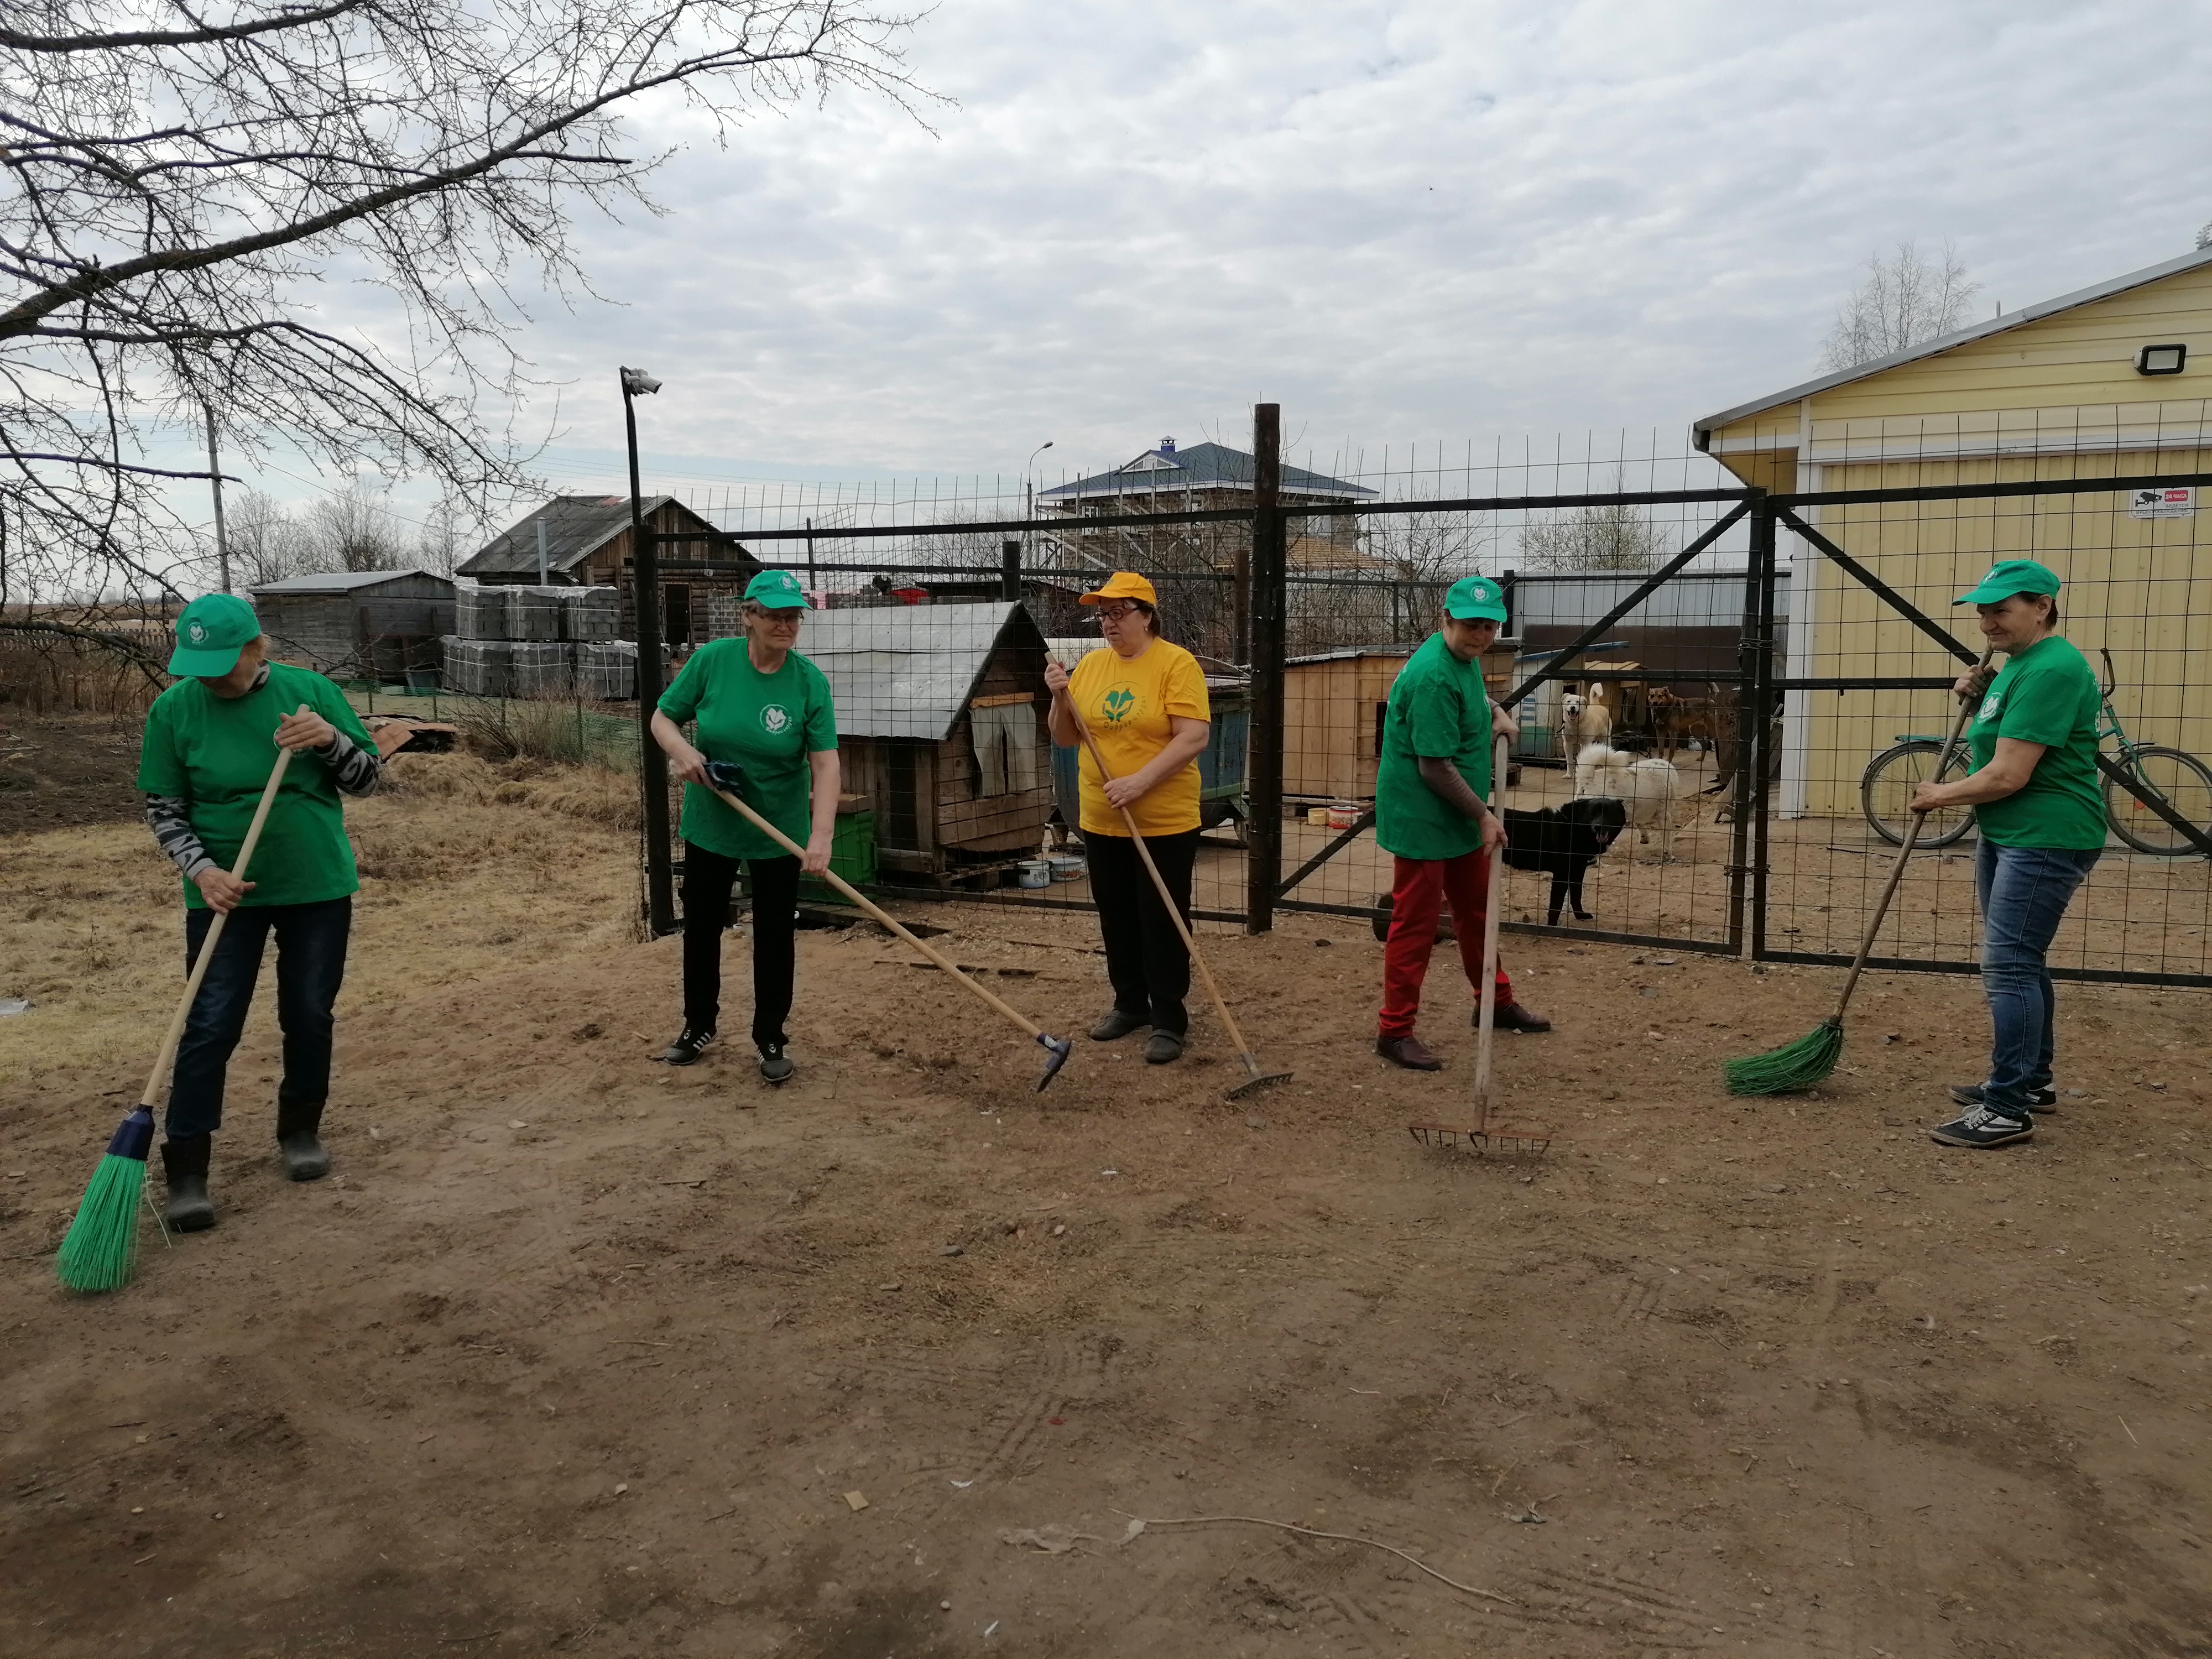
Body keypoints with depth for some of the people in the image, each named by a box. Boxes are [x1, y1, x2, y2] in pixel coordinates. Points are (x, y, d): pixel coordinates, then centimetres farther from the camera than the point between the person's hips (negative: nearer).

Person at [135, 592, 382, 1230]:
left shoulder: (310, 691, -6)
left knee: (310, 1017, 11)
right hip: (226, 892, -1)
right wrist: (201, 869, -17)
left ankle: (301, 1131, 30)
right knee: (210, 1027, -3)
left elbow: (366, 777, -1)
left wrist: (330, 739, -21)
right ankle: (186, 1170, 4)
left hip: (319, 888, 1)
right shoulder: (173, 710, -7)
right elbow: (164, 810, -1)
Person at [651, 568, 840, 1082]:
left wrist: (821, 836, -33)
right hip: (709, 823, 2)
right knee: (702, 926, 15)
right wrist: (682, 750, -25)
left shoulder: (810, 681, -17)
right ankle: (699, 1025, 35)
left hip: (779, 832, -2)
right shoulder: (712, 660, -13)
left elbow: (825, 763, -22)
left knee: (775, 937, 6)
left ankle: (771, 1040, 22)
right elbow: (663, 717, -2)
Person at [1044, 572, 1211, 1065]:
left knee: (1162, 924, 1)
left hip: (1164, 823, -6)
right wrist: (1061, 698, -9)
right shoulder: (1090, 665, 7)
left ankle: (1169, 1022, 10)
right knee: (1116, 919, 15)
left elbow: (1194, 736, -19)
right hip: (1101, 822, 6)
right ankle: (1130, 1004, 31)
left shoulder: (1176, 663, -11)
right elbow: (1066, 739, 10)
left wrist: (1140, 781, -26)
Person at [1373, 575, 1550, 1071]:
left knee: (1477, 910, 22)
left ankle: (1496, 1002, 39)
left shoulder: (1465, 658, 4)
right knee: (1415, 924, -2)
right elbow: (1435, 767, -25)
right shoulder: (1434, 676, -26)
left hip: (1461, 819, 10)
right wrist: (1484, 816, -16)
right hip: (1421, 820, -10)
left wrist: (1496, 713, 9)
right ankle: (1395, 1031, 8)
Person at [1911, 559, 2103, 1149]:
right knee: (2019, 962, 19)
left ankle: (2008, 1110, -6)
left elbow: (2007, 776, -24)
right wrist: (1977, 699, 8)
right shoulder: (2018, 663, 13)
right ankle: (2032, 1079, 32)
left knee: (2010, 966, -10)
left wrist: (1940, 796, -9)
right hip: (2007, 835, 11)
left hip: (2046, 840, -11)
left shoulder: (2052, 669, -21)